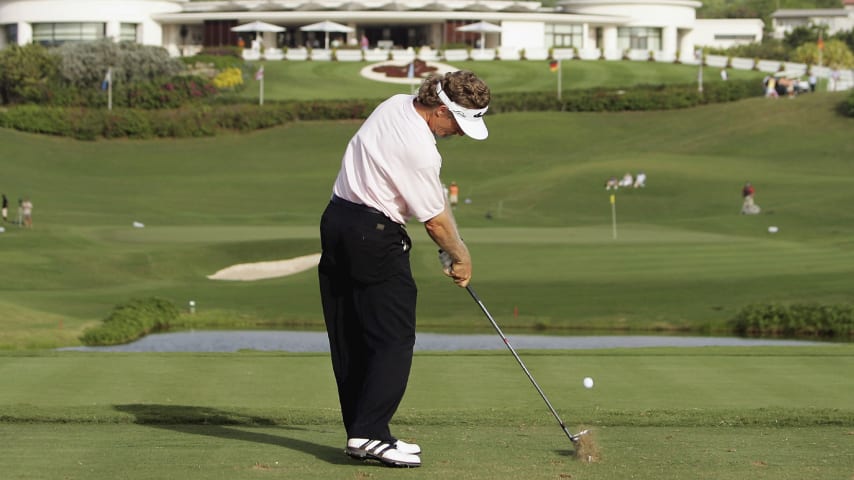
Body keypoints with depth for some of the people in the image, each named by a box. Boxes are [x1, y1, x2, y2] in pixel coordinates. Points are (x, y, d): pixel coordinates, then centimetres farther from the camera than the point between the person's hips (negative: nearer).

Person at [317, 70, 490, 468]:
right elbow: (434, 221, -11)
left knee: (349, 339, 8)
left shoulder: (395, 105, 6)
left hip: (336, 221, 10)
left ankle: (359, 435, 12)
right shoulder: (419, 149, -22)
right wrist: (461, 257, 6)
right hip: (374, 236, -10)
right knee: (394, 339, -5)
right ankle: (369, 433, -12)